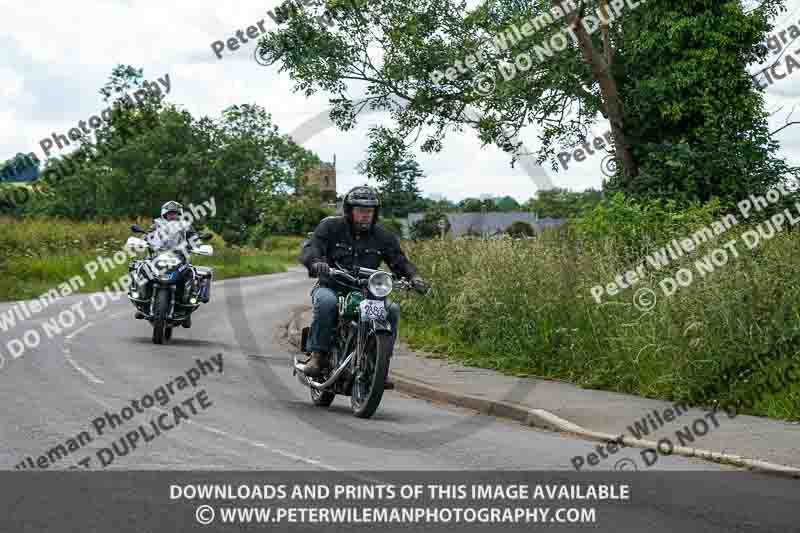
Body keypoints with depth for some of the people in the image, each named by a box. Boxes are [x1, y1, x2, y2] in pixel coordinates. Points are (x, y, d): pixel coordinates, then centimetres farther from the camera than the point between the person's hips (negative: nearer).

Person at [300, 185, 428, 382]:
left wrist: (413, 276, -17)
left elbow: (399, 261, 5)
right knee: (327, 302, -37)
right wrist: (316, 262, -39)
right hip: (331, 287, -3)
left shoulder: (383, 237, 7)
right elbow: (310, 248, -15)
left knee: (392, 309, -22)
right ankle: (318, 355, -25)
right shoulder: (331, 227, -2)